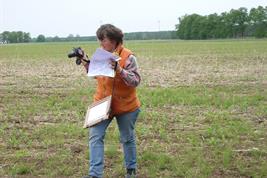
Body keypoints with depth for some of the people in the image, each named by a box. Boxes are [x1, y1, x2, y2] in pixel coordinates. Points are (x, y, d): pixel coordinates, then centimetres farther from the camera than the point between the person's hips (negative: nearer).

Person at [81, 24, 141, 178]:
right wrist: (87, 65, -2)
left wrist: (119, 69, -33)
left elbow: (135, 81, -22)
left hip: (126, 106, -4)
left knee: (127, 138, 13)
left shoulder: (128, 57, -17)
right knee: (95, 136, -8)